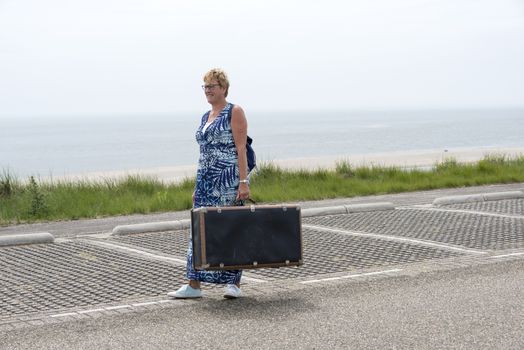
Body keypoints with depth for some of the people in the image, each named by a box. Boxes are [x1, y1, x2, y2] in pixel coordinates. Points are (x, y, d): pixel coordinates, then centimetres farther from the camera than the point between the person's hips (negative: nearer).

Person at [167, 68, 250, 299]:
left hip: (229, 179, -7)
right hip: (206, 180, 7)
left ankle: (234, 283, 5)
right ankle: (194, 285, 6)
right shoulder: (206, 117, 17)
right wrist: (198, 185, 17)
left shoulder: (234, 112, -4)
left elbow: (241, 149, -11)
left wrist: (243, 182, -18)